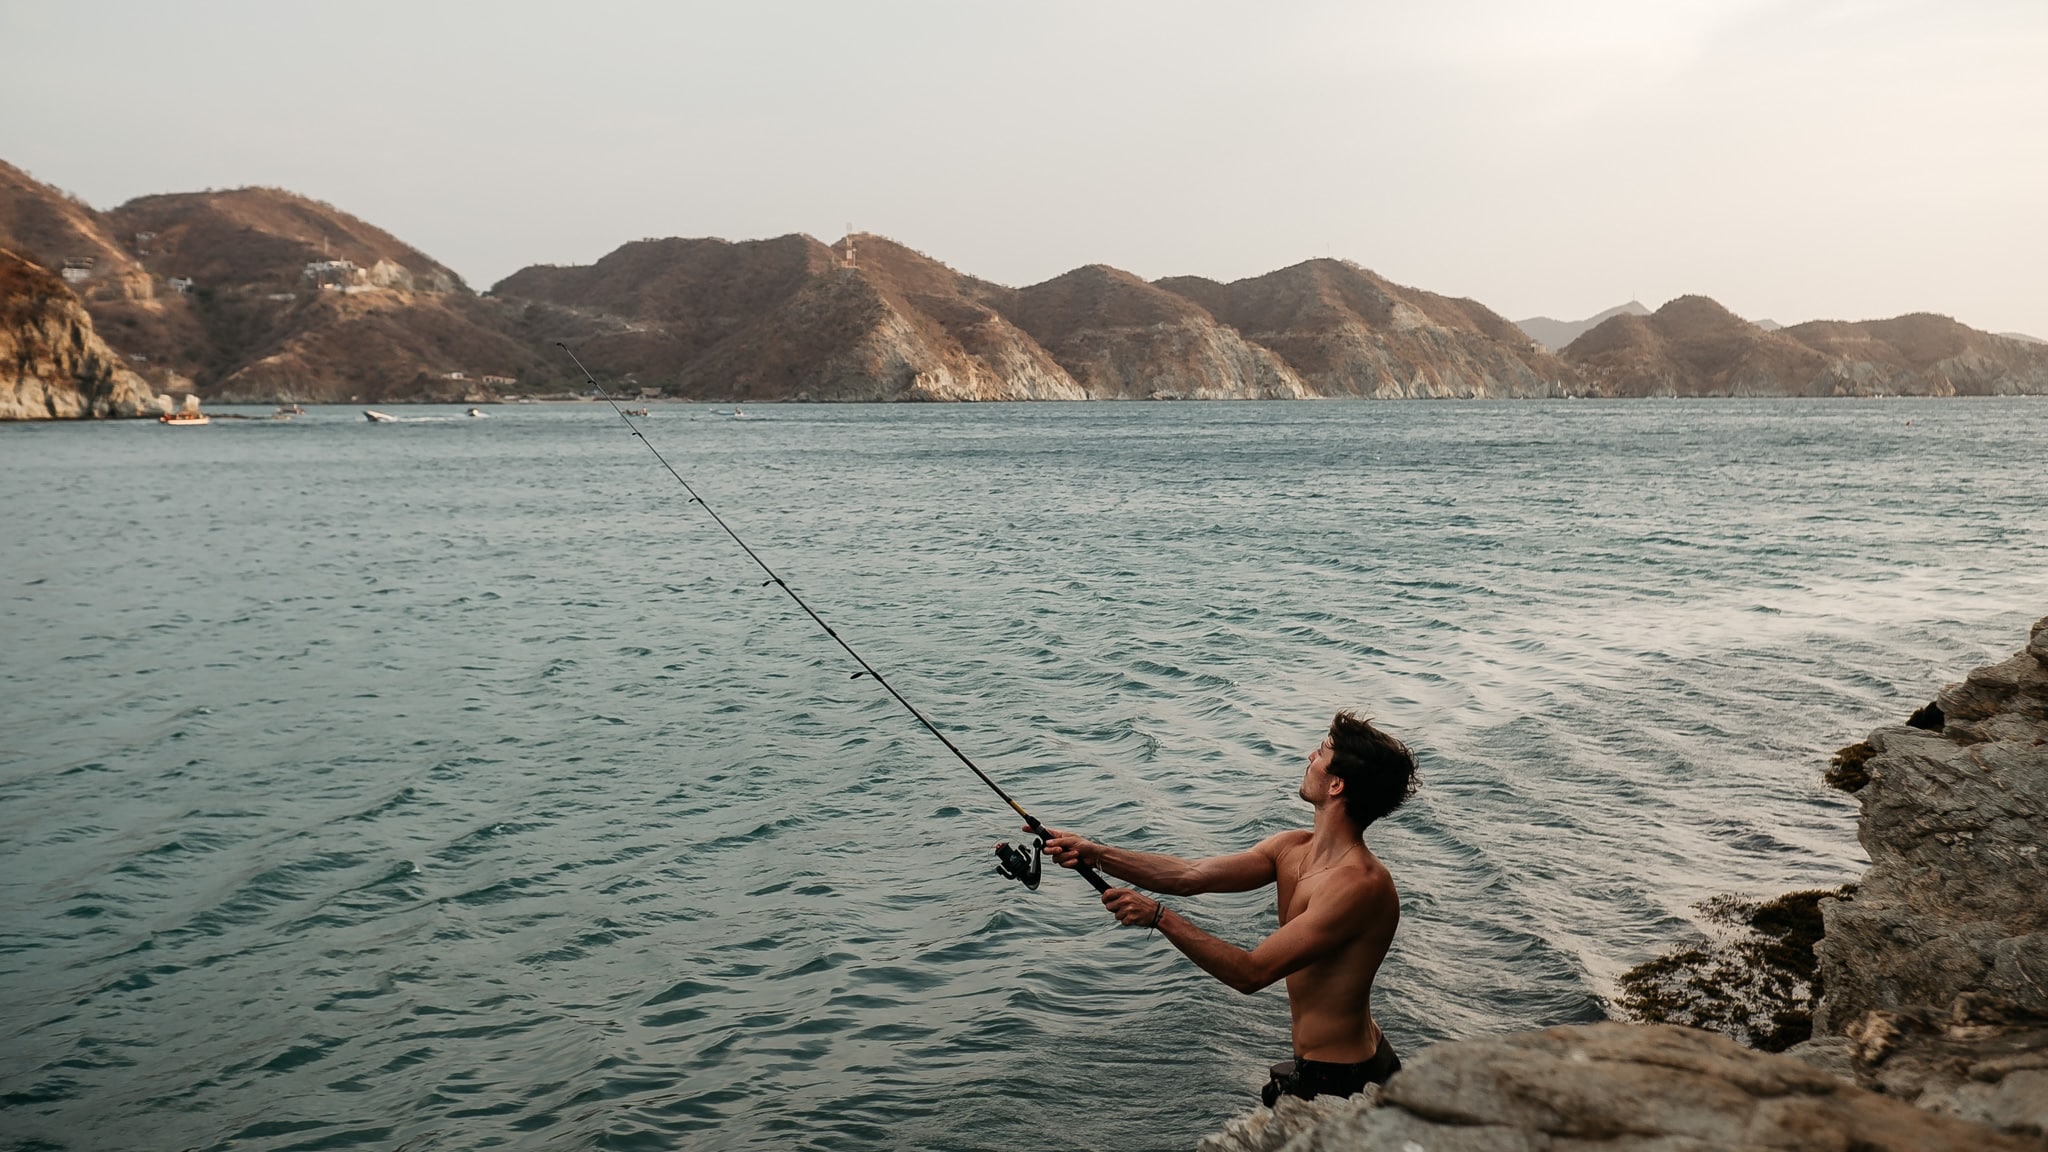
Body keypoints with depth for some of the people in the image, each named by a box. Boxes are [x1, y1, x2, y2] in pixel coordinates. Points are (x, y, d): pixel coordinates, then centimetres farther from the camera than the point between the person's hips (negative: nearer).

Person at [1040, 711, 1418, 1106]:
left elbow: (1251, 973, -29)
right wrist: (1096, 855, -11)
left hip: (1336, 1082, -9)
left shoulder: (1358, 884, -28)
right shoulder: (1294, 848, 2)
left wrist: (1159, 917, -28)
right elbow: (1189, 876, -2)